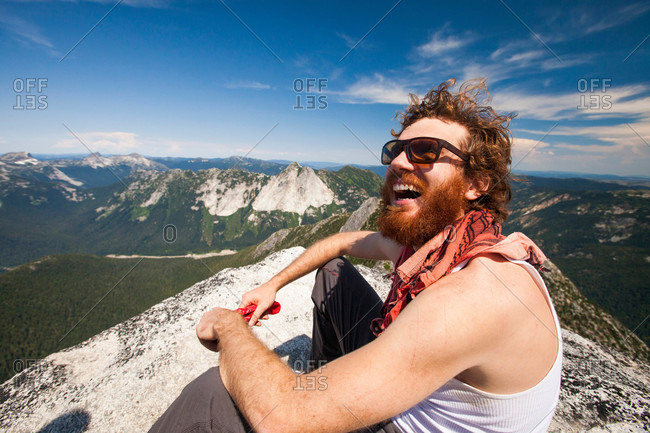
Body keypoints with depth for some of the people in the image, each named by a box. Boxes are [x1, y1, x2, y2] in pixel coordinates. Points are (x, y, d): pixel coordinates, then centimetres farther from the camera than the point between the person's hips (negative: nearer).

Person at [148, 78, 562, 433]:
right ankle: (327, 372, 34)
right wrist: (273, 285, 9)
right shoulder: (425, 239, -9)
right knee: (332, 270, 12)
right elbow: (344, 241, 12)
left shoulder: (479, 291, -36)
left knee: (216, 395, -17)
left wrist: (229, 324, -18)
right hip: (406, 395, 7)